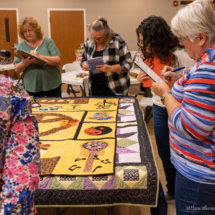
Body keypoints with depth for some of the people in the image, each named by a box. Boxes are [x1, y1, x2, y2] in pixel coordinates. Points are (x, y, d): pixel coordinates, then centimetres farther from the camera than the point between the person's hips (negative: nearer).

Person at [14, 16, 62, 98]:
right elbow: (17, 69, 1)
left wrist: (40, 57, -24)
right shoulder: (21, 46, 3)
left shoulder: (48, 42, -2)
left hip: (52, 85, -1)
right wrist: (25, 62, -21)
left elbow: (57, 60, -11)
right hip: (32, 87, 1)